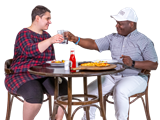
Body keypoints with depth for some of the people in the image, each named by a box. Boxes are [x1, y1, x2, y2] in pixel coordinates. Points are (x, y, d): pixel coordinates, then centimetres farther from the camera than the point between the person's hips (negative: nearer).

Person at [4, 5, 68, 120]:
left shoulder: (47, 35, 15)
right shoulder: (24, 33, -8)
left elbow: (52, 59, 20)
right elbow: (29, 51, -29)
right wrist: (50, 41, -39)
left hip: (43, 76, 7)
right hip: (22, 76, -6)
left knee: (64, 88, -19)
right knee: (35, 95, -35)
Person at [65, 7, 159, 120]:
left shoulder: (145, 41, -4)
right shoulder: (113, 37, 10)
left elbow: (154, 65, -10)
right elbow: (94, 44, 5)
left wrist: (133, 63, -23)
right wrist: (75, 39, -10)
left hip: (135, 78, -5)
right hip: (112, 76, 5)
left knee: (120, 90, -35)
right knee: (91, 88, -11)